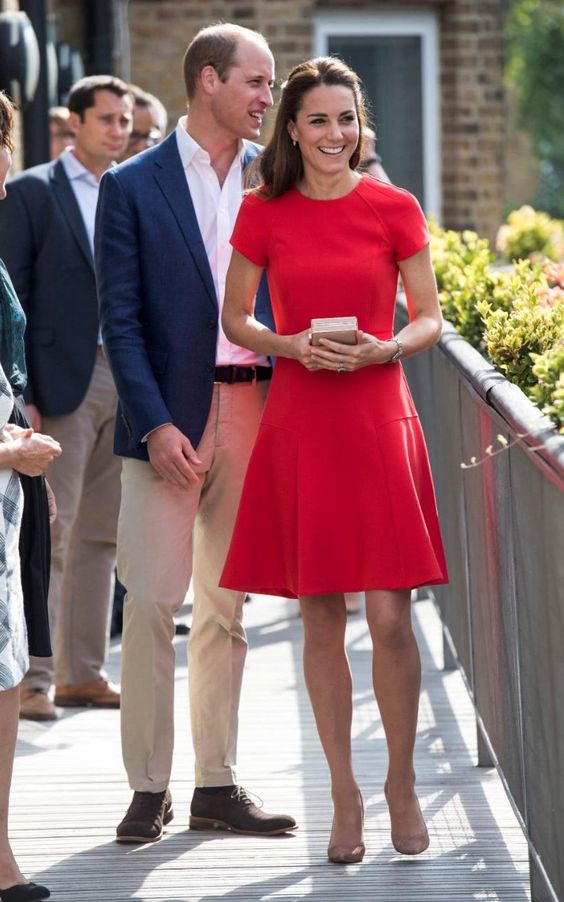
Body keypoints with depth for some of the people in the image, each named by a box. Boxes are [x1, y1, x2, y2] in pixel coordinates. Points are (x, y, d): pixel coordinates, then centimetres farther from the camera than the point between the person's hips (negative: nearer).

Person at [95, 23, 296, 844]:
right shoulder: (133, 186, -1)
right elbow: (120, 318, -4)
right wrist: (155, 424, -13)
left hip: (256, 405, 3)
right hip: (171, 415, -3)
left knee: (228, 605, 8)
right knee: (153, 600, -5)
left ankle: (217, 785, 15)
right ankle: (148, 787, 4)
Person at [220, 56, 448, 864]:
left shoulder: (395, 211, 1)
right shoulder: (264, 214, 3)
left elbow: (429, 318, 6)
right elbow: (234, 319, 10)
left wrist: (384, 349, -13)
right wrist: (289, 344, -9)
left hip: (377, 419, -1)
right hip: (299, 425, 1)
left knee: (391, 618, -4)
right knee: (320, 620, 4)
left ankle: (401, 784, 13)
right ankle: (344, 795, 14)